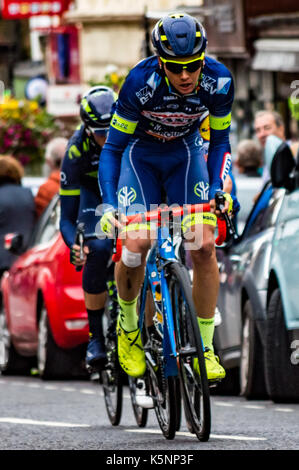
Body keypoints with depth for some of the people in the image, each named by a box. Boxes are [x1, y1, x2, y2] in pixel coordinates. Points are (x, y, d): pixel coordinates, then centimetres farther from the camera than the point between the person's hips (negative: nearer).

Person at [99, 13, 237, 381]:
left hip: (185, 154, 2)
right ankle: (128, 326, 9)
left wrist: (219, 189, -21)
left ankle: (205, 347, -3)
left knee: (204, 246, -14)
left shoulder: (218, 81, -25)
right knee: (135, 246, -19)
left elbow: (220, 141, -7)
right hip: (141, 154, -2)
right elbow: (113, 147, -21)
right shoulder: (139, 83, -32)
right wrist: (109, 205, -30)